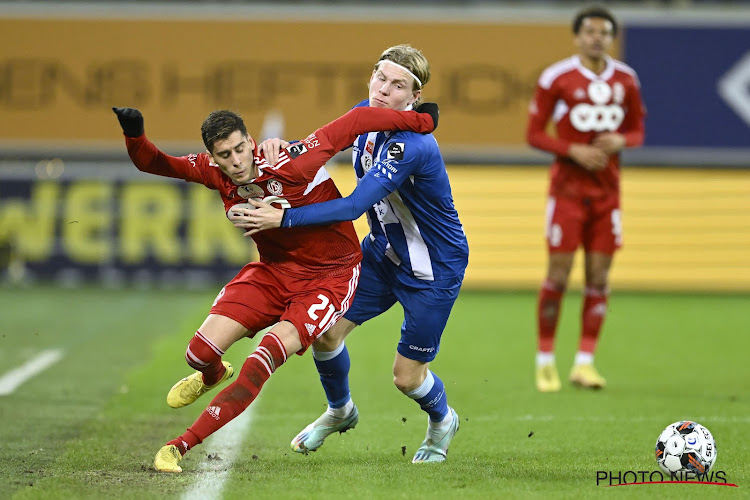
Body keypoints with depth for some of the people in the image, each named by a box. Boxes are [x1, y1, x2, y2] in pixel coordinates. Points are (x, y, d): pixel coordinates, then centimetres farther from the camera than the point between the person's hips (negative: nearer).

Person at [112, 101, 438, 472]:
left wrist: (420, 121, -17)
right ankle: (212, 375, 36)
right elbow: (153, 163, -3)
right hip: (273, 271, 5)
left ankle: (182, 446, -19)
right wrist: (134, 134, -25)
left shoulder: (291, 165, -29)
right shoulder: (214, 172, -12)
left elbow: (356, 122, -23)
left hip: (330, 276, -5)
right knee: (200, 352, -7)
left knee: (264, 360, -26)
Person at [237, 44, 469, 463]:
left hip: (435, 269, -7)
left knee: (407, 376, 1)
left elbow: (354, 207, -38)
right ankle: (340, 411, 29)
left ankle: (442, 420, 36)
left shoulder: (413, 146, -34)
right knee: (326, 330, -1)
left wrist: (284, 218, -41)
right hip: (383, 252, 7)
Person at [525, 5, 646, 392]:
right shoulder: (556, 78, -6)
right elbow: (534, 133, -3)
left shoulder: (625, 80, 6)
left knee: (599, 277, 1)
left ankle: (584, 363, 5)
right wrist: (573, 150, -17)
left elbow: (637, 130, 14)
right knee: (558, 275, -6)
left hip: (607, 189, 4)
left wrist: (621, 141, -9)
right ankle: (545, 361, 6)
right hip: (568, 187, -4)